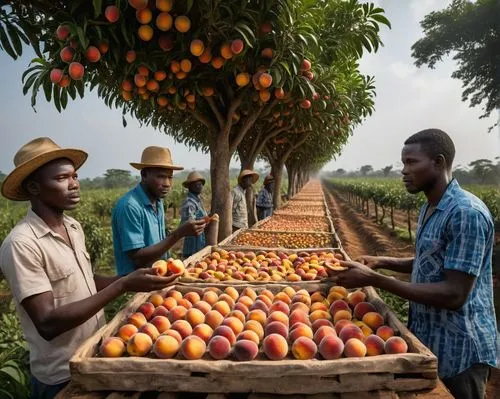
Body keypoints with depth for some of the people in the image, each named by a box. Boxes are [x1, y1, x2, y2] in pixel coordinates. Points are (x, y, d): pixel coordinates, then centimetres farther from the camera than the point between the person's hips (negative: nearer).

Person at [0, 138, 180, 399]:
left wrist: (132, 279, -6)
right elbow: (48, 324, -26)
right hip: (62, 377, -6)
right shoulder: (21, 244, -24)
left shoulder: (73, 227, 0)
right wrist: (123, 286, -29)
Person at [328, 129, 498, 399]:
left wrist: (375, 280, -28)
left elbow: (454, 295, -27)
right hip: (426, 337, 8)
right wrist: (384, 262, 2)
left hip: (458, 349, -8)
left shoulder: (467, 213, -24)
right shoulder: (429, 208, 6)